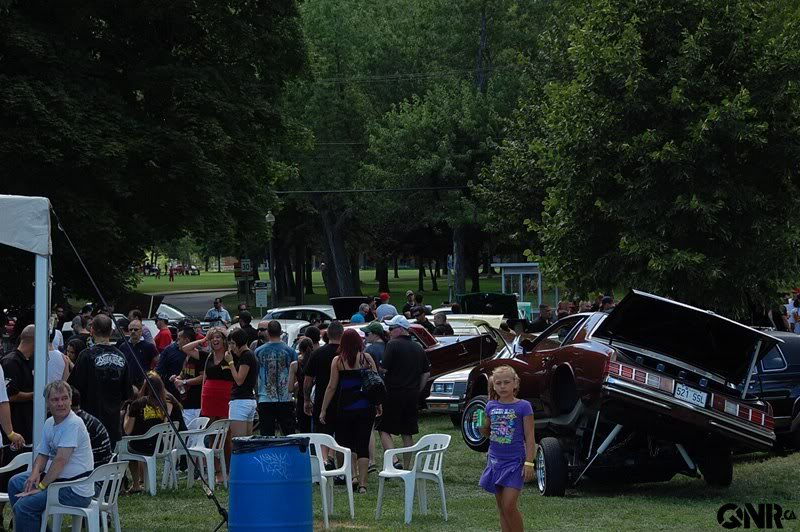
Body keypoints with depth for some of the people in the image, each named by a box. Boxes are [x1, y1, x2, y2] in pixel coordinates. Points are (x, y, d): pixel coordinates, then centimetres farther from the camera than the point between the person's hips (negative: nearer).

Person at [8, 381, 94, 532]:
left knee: (24, 505, -20)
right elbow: (42, 455, 13)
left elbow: (61, 460, -23)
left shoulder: (73, 424, -20)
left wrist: (41, 486, -18)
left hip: (76, 491, -10)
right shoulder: (49, 423, 10)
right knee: (15, 483, 18)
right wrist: (35, 473, -8)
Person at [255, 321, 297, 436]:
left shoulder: (259, 352, 0)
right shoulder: (289, 351, -3)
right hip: (285, 399, 0)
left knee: (266, 436, 1)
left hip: (265, 400, 0)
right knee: (289, 435, 6)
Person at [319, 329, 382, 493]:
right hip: (366, 406, 2)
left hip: (346, 407, -1)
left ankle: (354, 474, -3)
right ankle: (362, 483, -1)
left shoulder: (338, 360, -3)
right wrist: (379, 405, 14)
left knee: (345, 442, 13)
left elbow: (331, 387, -3)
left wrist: (323, 410, 3)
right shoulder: (366, 358, 1)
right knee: (363, 444, 4)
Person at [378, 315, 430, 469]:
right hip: (412, 396, 6)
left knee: (385, 430, -1)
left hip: (394, 394, -6)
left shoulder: (393, 345, -9)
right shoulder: (418, 348, 12)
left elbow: (383, 369, -14)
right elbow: (427, 373, 15)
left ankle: (394, 461, -17)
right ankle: (407, 467, 13)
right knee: (407, 434, 11)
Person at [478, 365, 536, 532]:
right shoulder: (491, 406, 6)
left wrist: (529, 463, -14)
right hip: (495, 460, 5)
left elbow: (529, 438, -7)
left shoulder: (523, 407, -7)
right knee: (501, 507, 7)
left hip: (514, 462, -5)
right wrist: (481, 426, -5)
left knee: (509, 505, -13)